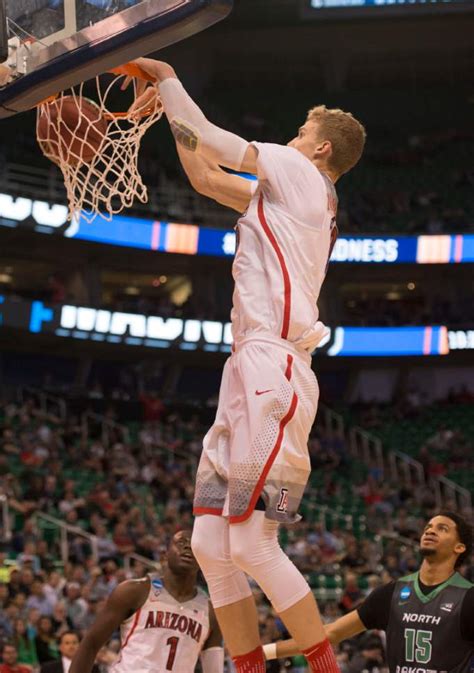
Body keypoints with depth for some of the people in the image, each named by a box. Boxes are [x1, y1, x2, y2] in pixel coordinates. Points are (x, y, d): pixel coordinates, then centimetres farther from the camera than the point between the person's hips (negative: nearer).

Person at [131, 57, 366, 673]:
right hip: (250, 371, 10)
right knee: (210, 546, 6)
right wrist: (167, 104, 32)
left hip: (273, 373, -10)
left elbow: (210, 139, 1)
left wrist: (165, 77, 13)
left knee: (251, 544, -14)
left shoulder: (301, 173, 2)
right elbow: (205, 177, 33)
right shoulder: (283, 194, 26)